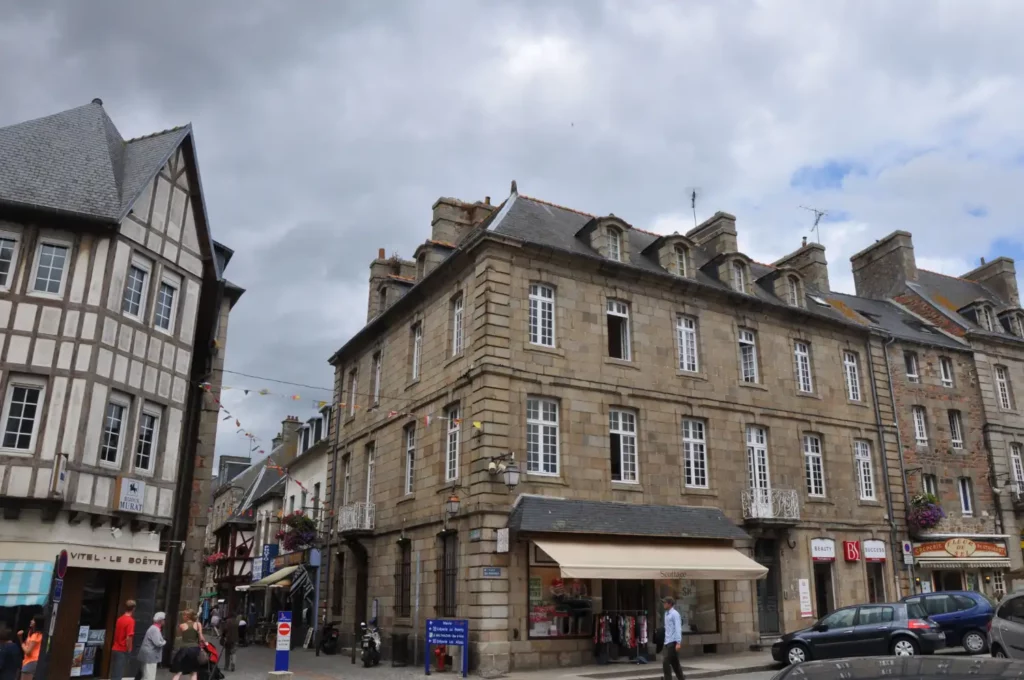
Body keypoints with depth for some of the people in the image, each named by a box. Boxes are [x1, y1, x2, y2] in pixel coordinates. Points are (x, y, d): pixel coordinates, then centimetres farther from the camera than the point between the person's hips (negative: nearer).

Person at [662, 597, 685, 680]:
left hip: (673, 642, -8)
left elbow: (678, 628, -16)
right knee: (675, 664, 13)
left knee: (666, 663, -12)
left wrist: (678, 642, -21)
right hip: (668, 642, 8)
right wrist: (666, 641, 12)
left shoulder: (674, 614, -10)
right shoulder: (666, 614, 14)